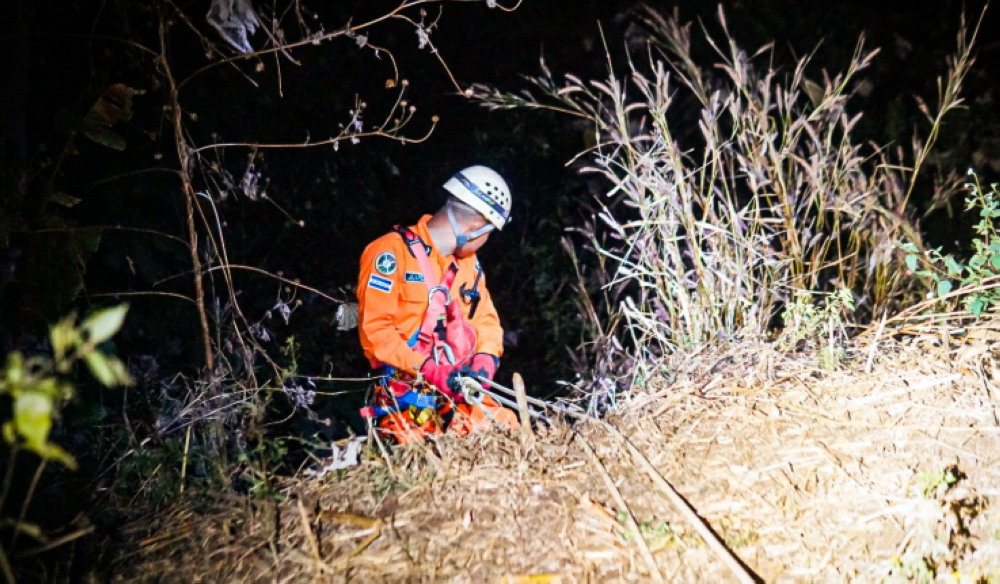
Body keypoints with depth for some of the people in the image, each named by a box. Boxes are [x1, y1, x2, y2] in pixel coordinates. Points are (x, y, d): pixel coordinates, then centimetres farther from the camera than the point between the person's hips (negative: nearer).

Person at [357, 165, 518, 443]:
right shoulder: (392, 253, -7)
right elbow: (374, 331, -13)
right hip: (405, 397, -7)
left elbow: (486, 320, 20)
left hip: (460, 391, 7)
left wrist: (485, 360, -2)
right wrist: (431, 371, -20)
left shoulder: (467, 262, 18)